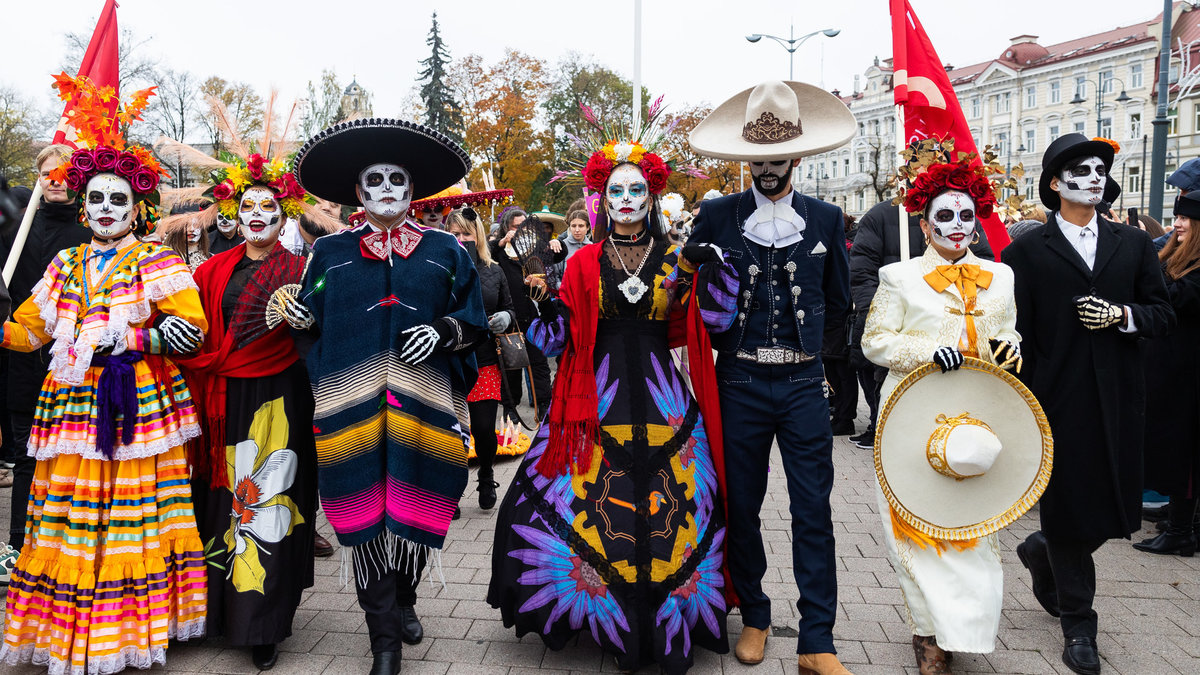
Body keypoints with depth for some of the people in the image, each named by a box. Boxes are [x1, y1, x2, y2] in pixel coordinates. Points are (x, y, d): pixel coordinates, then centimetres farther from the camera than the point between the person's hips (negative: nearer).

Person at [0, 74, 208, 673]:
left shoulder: (158, 262, 0)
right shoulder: (66, 265, 18)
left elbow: (192, 329, -9)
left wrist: (124, 338, -15)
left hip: (136, 405, -5)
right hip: (72, 406, 5)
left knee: (130, 517, -3)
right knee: (67, 519, 6)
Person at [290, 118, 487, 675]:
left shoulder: (444, 251, 10)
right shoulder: (330, 252, 12)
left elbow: (473, 323, 8)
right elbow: (314, 322, 14)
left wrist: (443, 331, -11)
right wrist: (300, 317, -7)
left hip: (423, 404, 0)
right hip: (351, 405, 0)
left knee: (414, 507, 6)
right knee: (365, 511, 0)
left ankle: (404, 600, 35)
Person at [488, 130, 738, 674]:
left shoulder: (674, 259, 7)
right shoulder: (584, 263, 6)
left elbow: (717, 318, -3)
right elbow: (557, 338, 3)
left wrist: (714, 261, -12)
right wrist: (539, 301, -13)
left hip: (661, 399, 0)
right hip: (600, 398, 0)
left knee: (669, 511, 0)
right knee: (595, 505, -3)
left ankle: (668, 622, 19)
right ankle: (605, 616, 18)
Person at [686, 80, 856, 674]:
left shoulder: (825, 219, 5)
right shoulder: (715, 216, 2)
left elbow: (838, 301, 14)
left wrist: (795, 337, 10)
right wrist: (730, 338, 2)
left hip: (804, 385, 0)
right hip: (739, 384, 0)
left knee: (813, 512, 1)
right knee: (742, 508, 9)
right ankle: (754, 618, 28)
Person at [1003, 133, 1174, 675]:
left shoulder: (1133, 245, 11)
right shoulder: (1026, 251, -1)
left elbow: (1163, 313, 11)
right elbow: (1016, 334, -5)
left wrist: (1123, 316, -10)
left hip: (1118, 400, 4)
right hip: (1059, 401, -4)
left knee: (1114, 509, 8)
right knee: (1069, 506, 5)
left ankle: (1043, 551, 38)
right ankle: (1077, 625, 20)